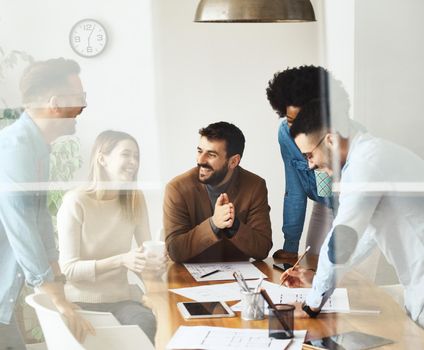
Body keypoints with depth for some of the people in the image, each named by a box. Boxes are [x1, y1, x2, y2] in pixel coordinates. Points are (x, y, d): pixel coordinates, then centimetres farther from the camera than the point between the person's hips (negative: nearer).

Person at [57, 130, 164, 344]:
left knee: (148, 324, -29)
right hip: (80, 302, -4)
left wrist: (155, 261, -21)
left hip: (119, 300, 5)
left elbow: (147, 250, 4)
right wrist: (121, 260, -27)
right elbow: (68, 269, -15)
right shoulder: (75, 202, -12)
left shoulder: (135, 199, 6)